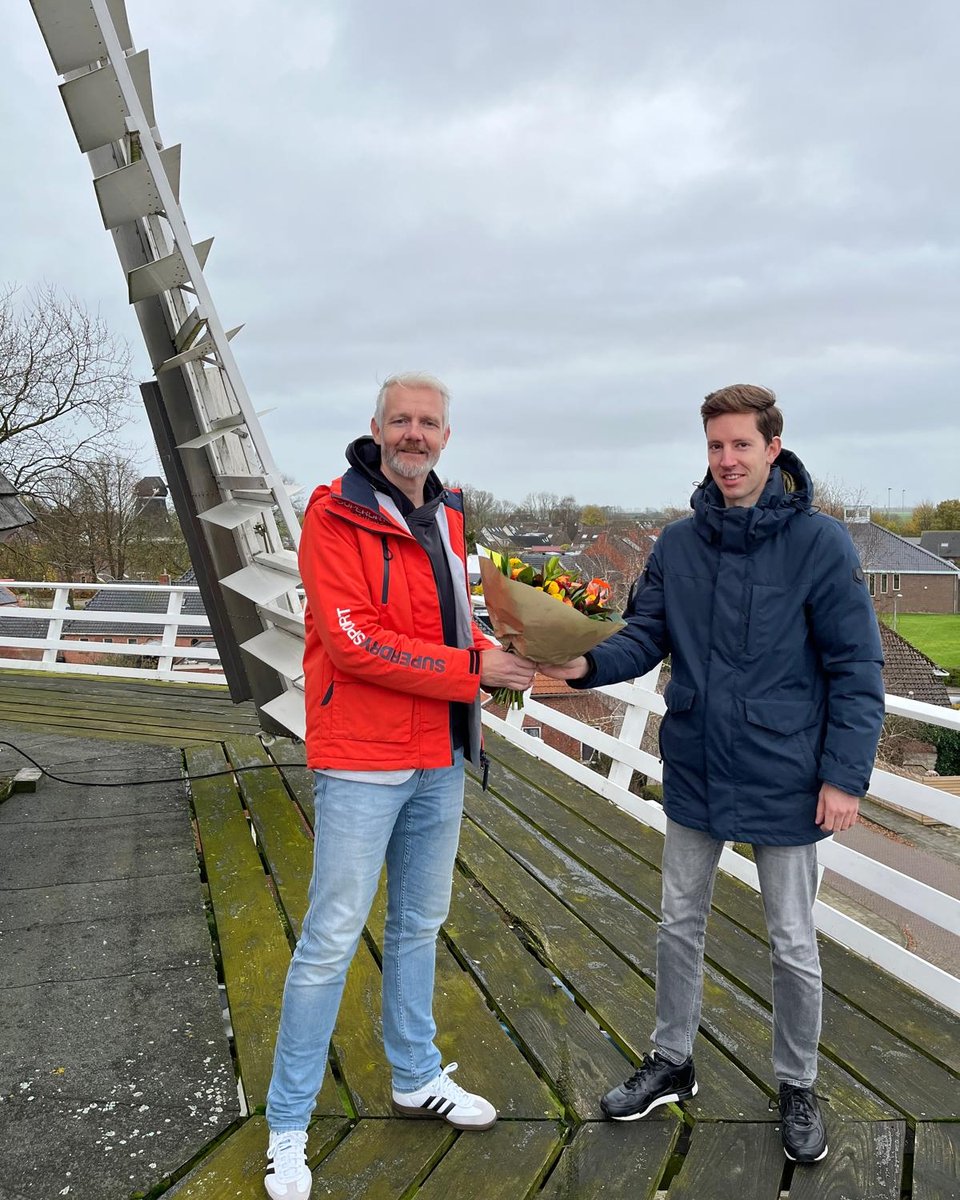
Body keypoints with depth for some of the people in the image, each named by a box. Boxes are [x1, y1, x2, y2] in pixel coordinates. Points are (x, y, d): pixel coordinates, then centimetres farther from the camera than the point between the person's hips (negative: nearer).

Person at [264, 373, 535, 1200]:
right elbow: (353, 641, -21)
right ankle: (288, 1127, 20)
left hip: (439, 760, 7)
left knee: (419, 926, 20)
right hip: (362, 761, -7)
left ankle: (418, 1077, 39)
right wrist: (473, 668, -18)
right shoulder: (336, 515, -12)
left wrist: (490, 654, -3)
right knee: (332, 939, 1)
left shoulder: (446, 517, 11)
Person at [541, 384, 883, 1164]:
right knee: (680, 924, 18)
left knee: (794, 946, 14)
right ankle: (672, 1062, 41)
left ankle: (798, 1087, 38)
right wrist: (590, 664, -21)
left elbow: (857, 670, -11)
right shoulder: (678, 545, -2)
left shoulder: (819, 544, -13)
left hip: (784, 783, -3)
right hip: (695, 775, 4)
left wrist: (845, 776, -14)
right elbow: (645, 635, -2)